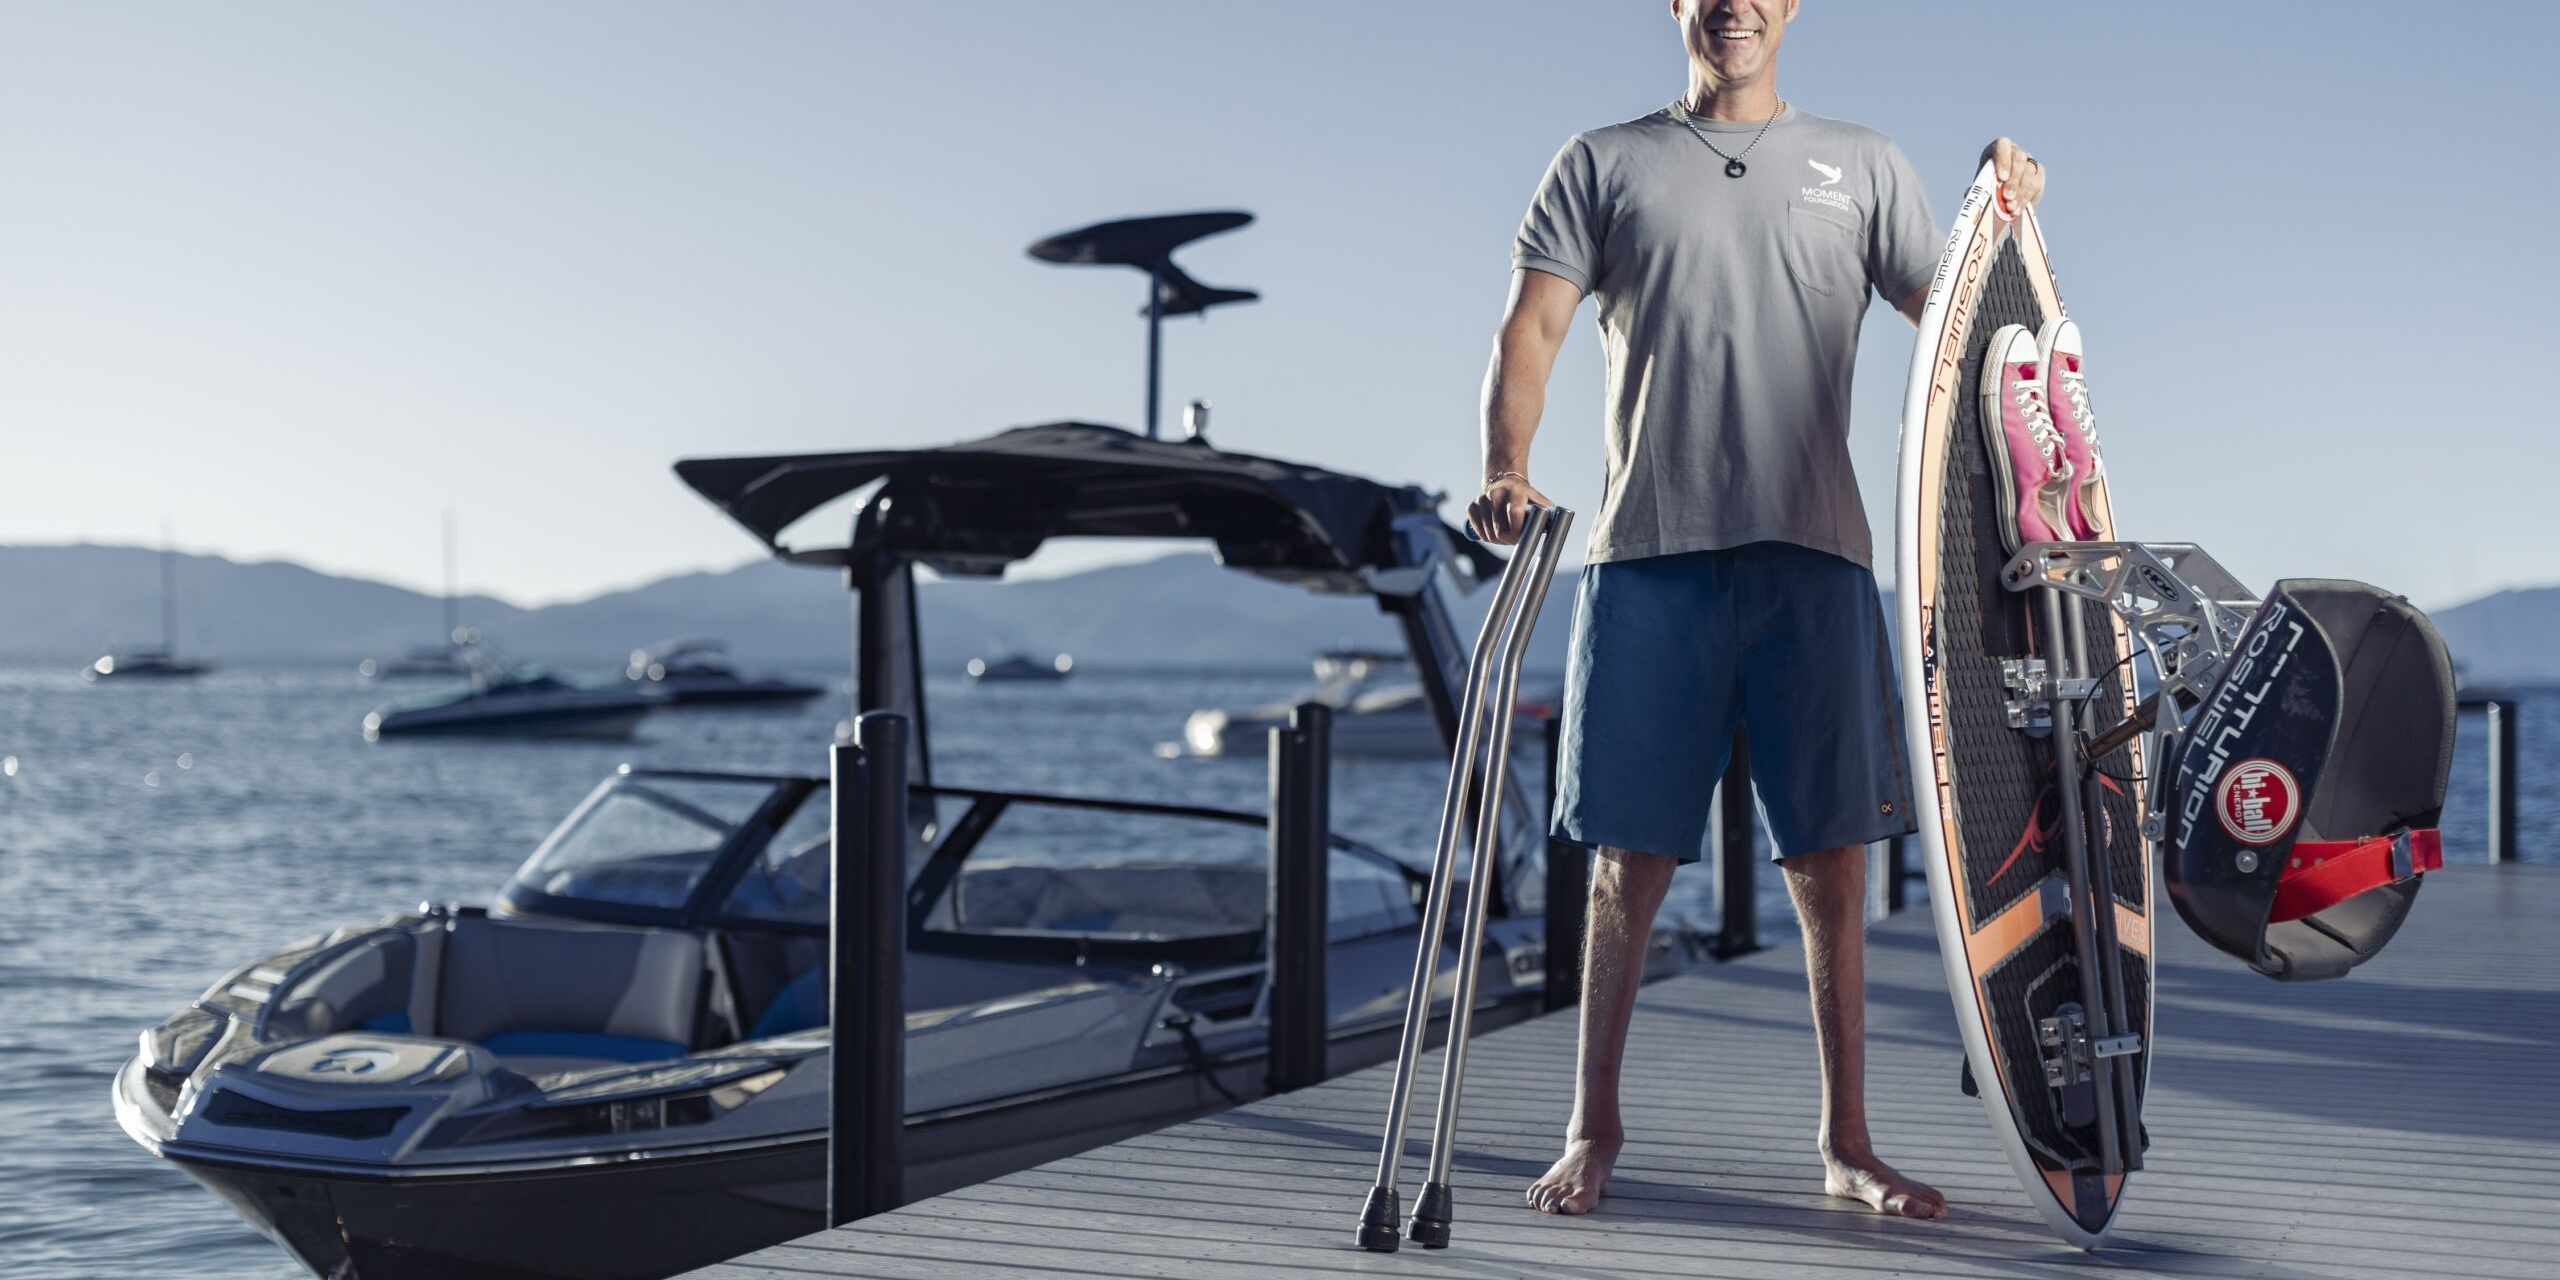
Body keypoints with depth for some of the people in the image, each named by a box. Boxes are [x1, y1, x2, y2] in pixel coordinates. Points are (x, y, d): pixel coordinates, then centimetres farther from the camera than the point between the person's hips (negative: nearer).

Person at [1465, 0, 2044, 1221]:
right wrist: (1506, 468, -15)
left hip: (1813, 549, 1)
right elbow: (1531, 327, 1)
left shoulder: (1862, 165, 16)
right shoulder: (1602, 163, 12)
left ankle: (1846, 1140, 14)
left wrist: (2004, 218, -5)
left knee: (1832, 855, 2)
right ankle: (1592, 1125, 16)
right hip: (1647, 549, -1)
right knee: (1629, 855, 1)